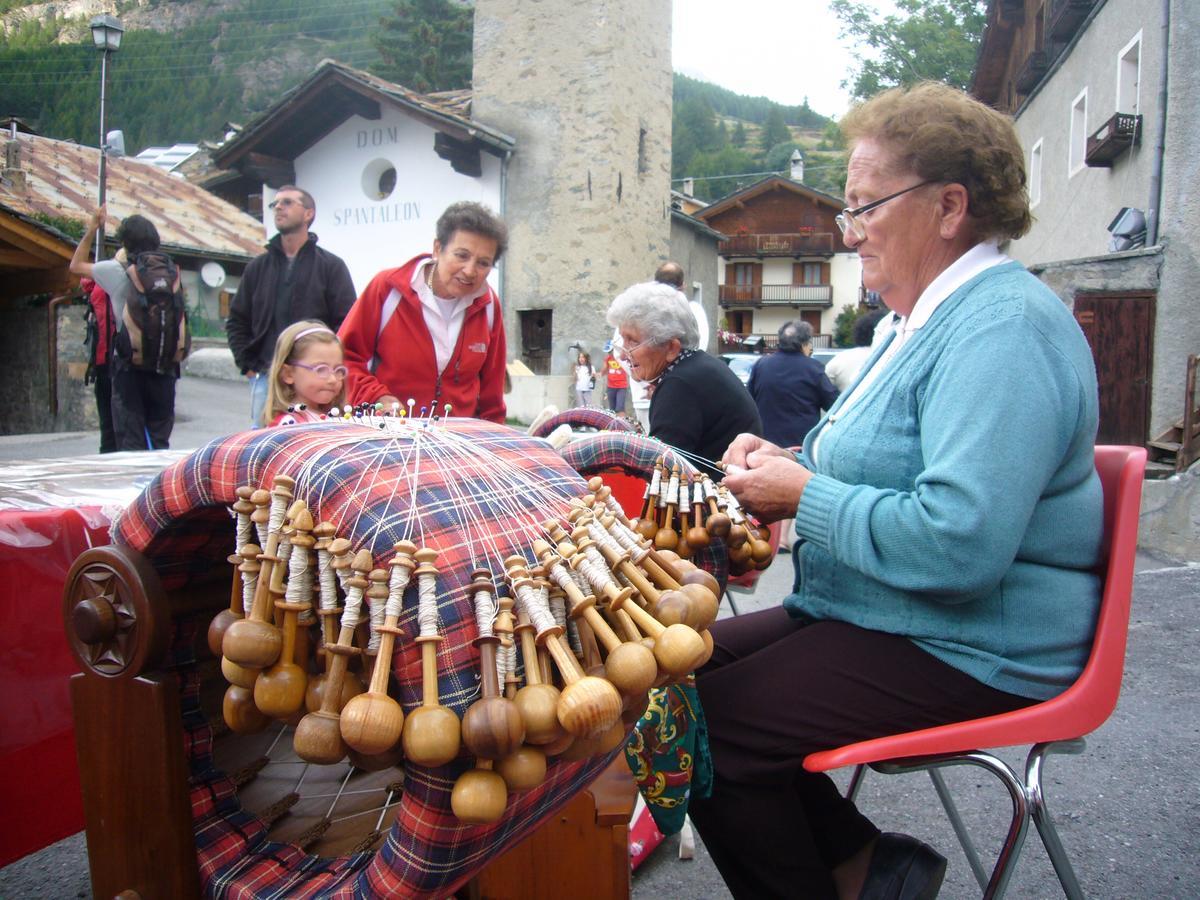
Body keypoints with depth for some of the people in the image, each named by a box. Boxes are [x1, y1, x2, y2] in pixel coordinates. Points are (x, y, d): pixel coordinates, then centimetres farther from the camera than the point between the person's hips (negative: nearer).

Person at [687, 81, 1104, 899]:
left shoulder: (1002, 330, -20)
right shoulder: (936, 318, 15)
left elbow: (959, 545, -32)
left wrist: (805, 497, -18)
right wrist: (790, 463, 4)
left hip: (968, 654, -11)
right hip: (885, 619, 11)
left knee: (708, 725, -20)